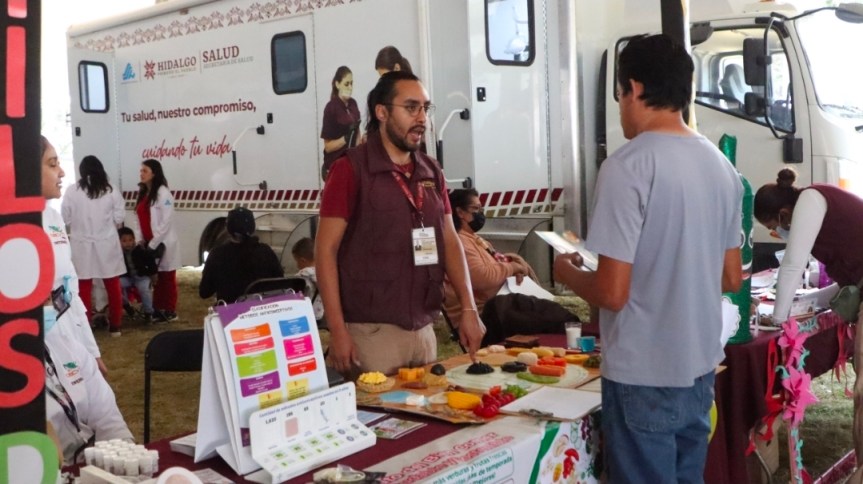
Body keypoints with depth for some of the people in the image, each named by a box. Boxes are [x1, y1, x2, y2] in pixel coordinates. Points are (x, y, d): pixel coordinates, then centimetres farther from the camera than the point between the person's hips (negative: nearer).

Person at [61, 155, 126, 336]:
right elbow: (119, 217, -2)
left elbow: (65, 218, -3)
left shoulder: (72, 191, -7)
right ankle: (115, 325, 18)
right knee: (113, 286, 11)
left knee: (84, 288, 6)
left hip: (82, 245, -1)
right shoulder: (111, 191, -5)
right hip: (107, 244, 1)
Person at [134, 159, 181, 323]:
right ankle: (157, 308, 23)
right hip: (148, 243, 7)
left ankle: (170, 311, 13)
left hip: (163, 243, -7)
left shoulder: (163, 193, -13)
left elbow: (166, 222, -18)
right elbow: (140, 219, 12)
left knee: (167, 278, 3)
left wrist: (153, 243, -17)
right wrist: (140, 240, 0)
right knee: (156, 278, 14)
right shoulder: (142, 193, 11)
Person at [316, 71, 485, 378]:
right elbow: (326, 250, -10)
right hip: (371, 332, -6)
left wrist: (469, 309, 2)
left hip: (423, 329, 6)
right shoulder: (351, 170, -8)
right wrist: (338, 331, -15)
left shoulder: (431, 172, 10)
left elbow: (450, 241, 12)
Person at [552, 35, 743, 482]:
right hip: (700, 368, 7)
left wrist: (568, 273, -1)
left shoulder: (628, 166, -18)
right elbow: (730, 279, 12)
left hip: (644, 376, -7)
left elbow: (612, 293, -20)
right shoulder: (721, 166, 4)